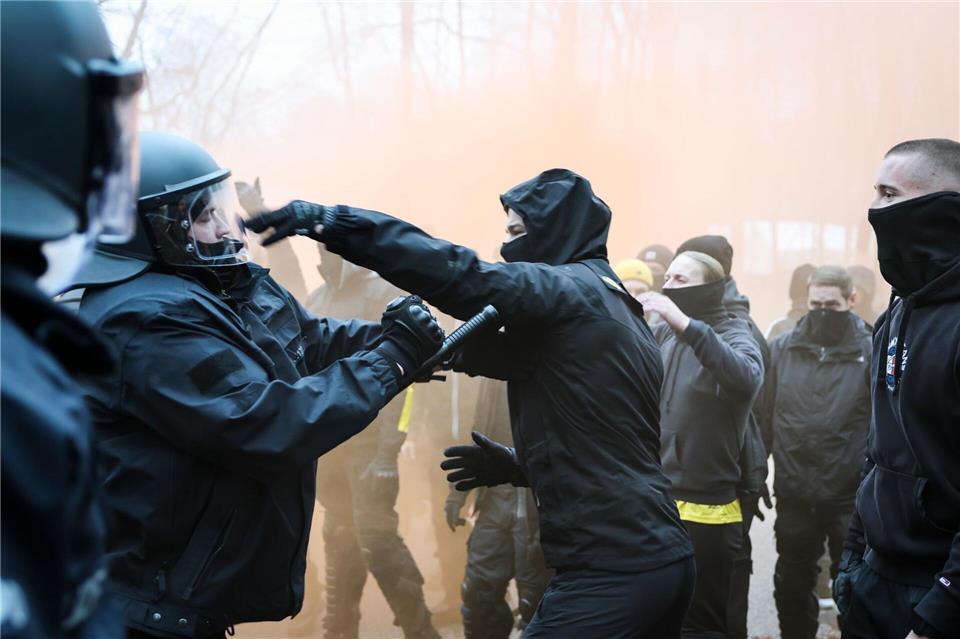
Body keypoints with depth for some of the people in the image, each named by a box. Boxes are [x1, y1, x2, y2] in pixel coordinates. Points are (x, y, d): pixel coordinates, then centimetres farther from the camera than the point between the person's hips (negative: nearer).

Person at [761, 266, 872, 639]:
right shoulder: (782, 349, 2)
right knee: (791, 585, 18)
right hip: (794, 495, 3)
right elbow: (763, 415, 4)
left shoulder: (871, 352, -7)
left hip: (852, 497, -3)